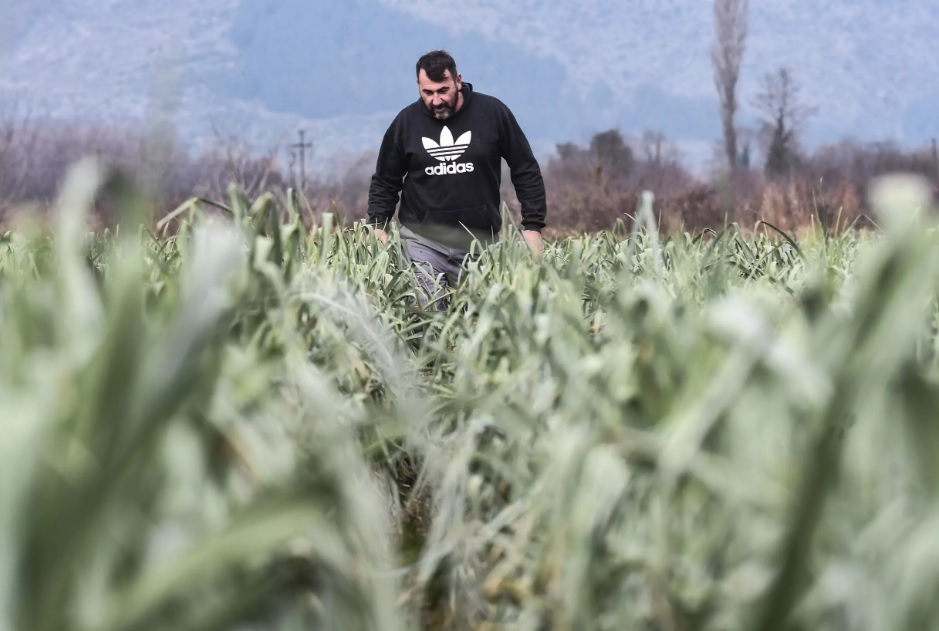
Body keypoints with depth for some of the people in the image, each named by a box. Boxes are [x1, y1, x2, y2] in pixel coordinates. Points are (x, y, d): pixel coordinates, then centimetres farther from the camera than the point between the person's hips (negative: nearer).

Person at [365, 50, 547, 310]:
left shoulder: (492, 112, -2)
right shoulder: (406, 122, 2)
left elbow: (526, 172, 5)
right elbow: (385, 182, 14)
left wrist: (533, 227, 0)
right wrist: (377, 226, 3)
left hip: (479, 240, 0)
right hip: (421, 240, 0)